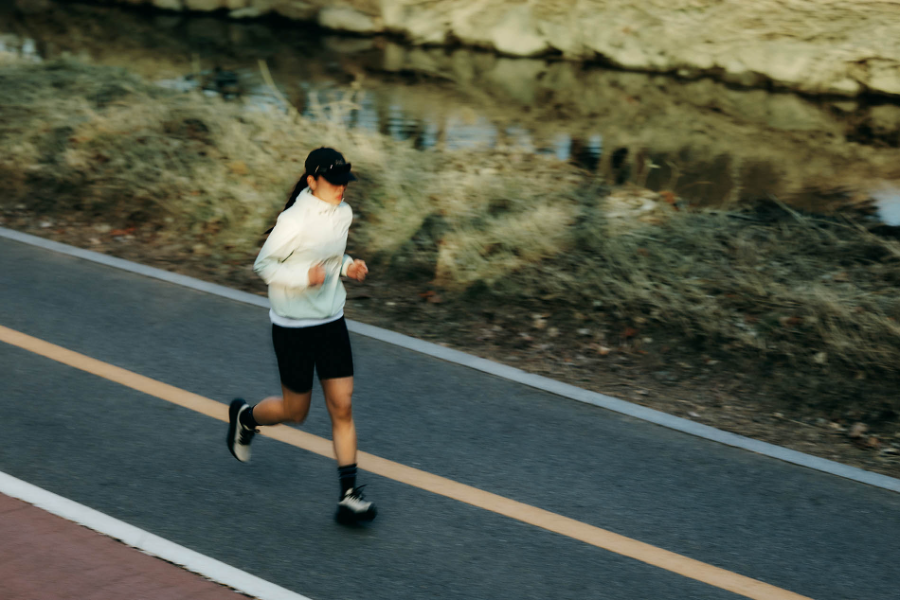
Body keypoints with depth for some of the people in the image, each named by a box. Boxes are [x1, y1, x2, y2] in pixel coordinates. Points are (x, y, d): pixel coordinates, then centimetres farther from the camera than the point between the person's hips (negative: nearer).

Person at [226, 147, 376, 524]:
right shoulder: (294, 220, -20)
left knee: (342, 407, 1)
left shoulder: (343, 213, 2)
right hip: (293, 327, -6)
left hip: (331, 323, 6)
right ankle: (245, 416, 41)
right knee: (295, 411, 8)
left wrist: (348, 266, -1)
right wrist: (304, 277, -27)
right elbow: (263, 265, -13)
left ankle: (349, 496, 6)